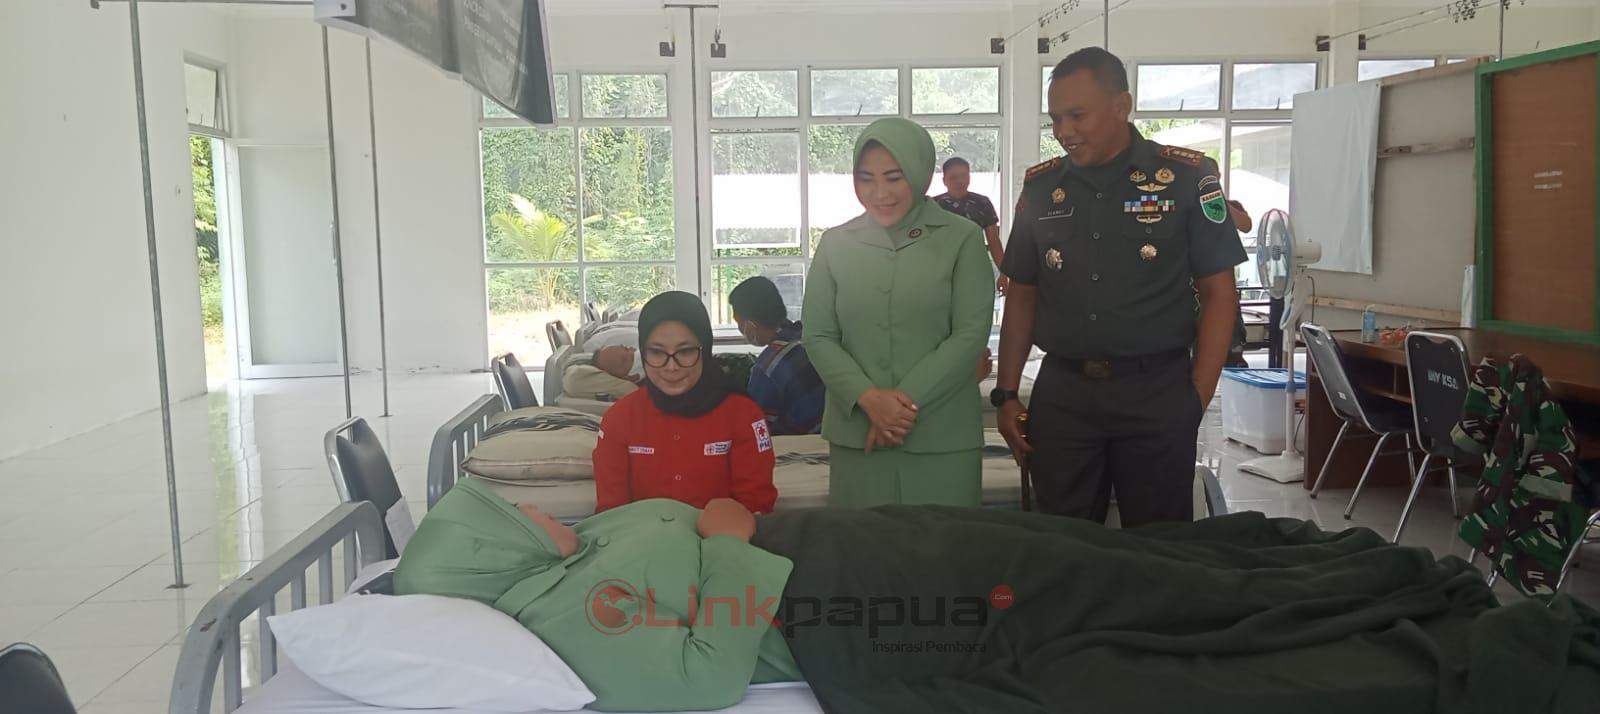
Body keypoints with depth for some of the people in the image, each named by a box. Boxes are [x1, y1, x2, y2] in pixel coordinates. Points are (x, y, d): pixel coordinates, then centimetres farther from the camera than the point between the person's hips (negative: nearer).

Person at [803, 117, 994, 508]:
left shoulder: (961, 239, 1)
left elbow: (971, 333, -4)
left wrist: (908, 399, -12)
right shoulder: (836, 243, 8)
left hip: (943, 438, -2)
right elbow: (817, 336, 4)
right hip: (855, 434, 2)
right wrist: (868, 398, -11)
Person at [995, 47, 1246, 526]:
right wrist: (1006, 394, 6)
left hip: (1157, 393, -2)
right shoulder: (1041, 186, 8)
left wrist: (1197, 398, -8)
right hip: (1060, 393, 3)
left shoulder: (1186, 177, -2)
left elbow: (1218, 294, -1)